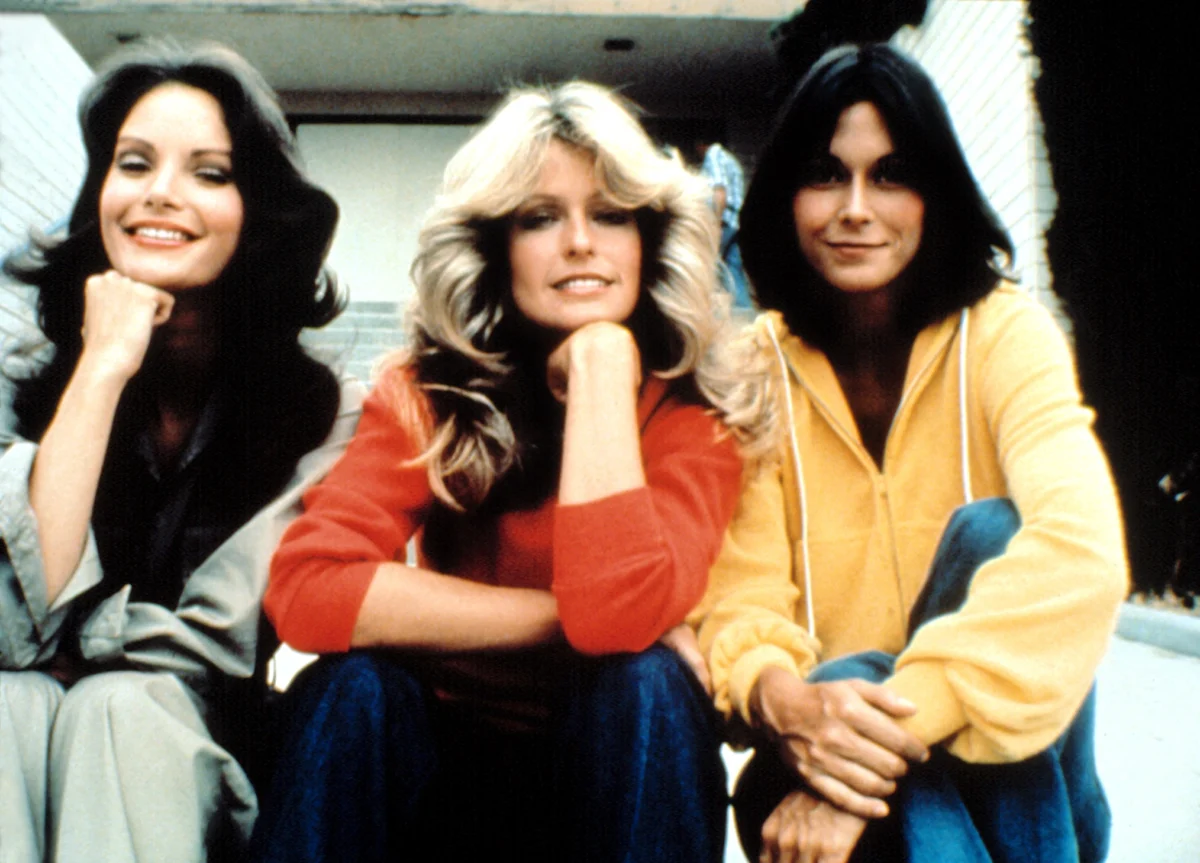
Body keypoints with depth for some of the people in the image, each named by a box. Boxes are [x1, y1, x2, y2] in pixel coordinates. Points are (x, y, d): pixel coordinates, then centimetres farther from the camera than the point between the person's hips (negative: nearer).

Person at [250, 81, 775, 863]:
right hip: (445, 762, 1)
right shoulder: (428, 389, -8)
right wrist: (570, 620, -24)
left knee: (644, 679, -30)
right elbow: (305, 586, -24)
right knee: (351, 684, -28)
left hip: (616, 773, 0)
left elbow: (619, 610, -31)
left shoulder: (696, 409, -12)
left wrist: (601, 359, -26)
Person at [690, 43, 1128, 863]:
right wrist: (782, 698, -35)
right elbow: (742, 592, -11)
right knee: (849, 684, -34)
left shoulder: (1005, 334, -9)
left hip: (1006, 767, 1)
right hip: (819, 757, 0)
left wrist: (887, 736, -36)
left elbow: (1080, 547, -28)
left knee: (988, 530, -26)